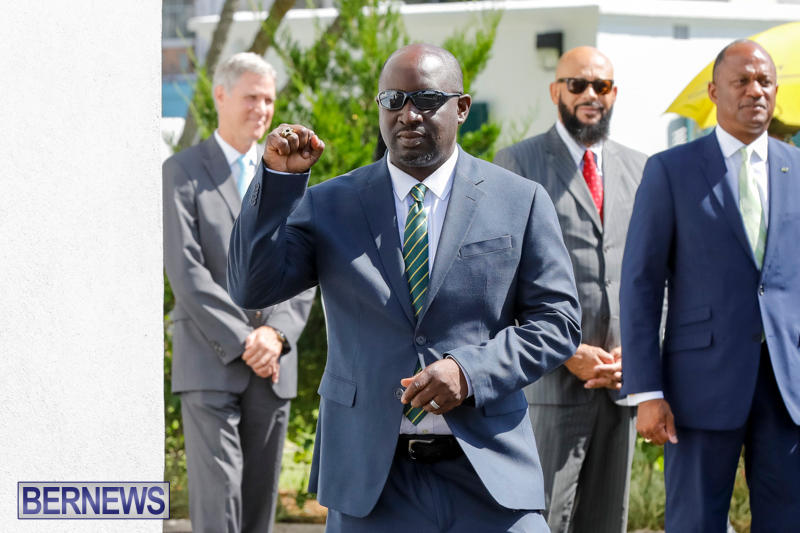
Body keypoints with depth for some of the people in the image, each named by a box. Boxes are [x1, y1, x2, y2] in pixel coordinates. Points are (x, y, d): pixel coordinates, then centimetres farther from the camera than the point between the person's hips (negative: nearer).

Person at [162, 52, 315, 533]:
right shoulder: (182, 173, 0)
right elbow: (186, 271, -9)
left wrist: (277, 334, -8)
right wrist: (242, 342, -14)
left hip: (273, 366, 4)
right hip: (209, 366, -4)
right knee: (217, 494, -11)